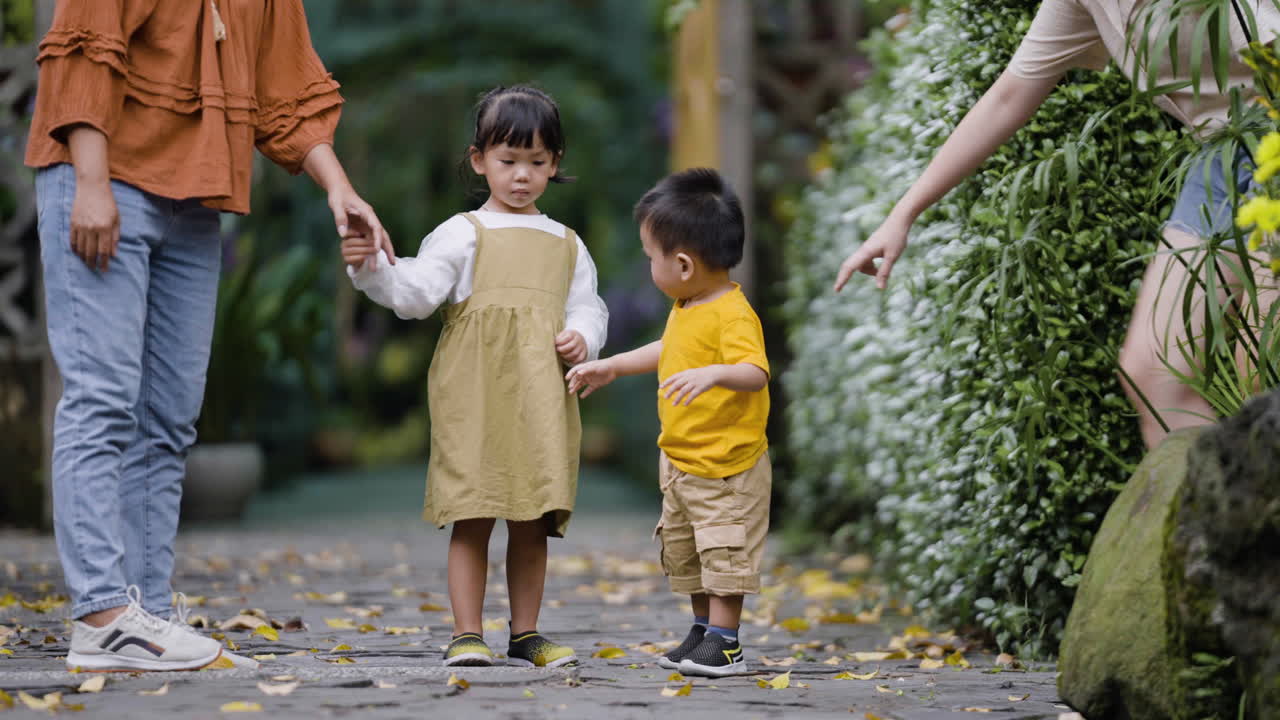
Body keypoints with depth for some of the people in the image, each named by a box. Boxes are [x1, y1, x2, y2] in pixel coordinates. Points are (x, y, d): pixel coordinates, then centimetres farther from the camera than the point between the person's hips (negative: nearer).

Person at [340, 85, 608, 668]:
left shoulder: (566, 244, 17)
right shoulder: (464, 233, 4)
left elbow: (588, 307, 16)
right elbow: (416, 292, -6)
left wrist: (582, 338, -6)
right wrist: (372, 269, -23)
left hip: (542, 399, 4)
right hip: (476, 396, -4)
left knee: (533, 520, 7)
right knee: (474, 515, -6)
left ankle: (526, 635, 14)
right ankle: (466, 635, -2)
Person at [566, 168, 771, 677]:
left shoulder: (732, 314, -22)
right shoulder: (686, 309, 8)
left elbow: (756, 372, -36)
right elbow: (668, 351, 27)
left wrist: (713, 373, -53)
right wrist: (610, 367, 31)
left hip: (727, 468, -10)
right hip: (680, 461, 10)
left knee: (724, 553, -5)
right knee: (683, 553, 17)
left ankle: (724, 643, 1)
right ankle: (703, 631, 29)